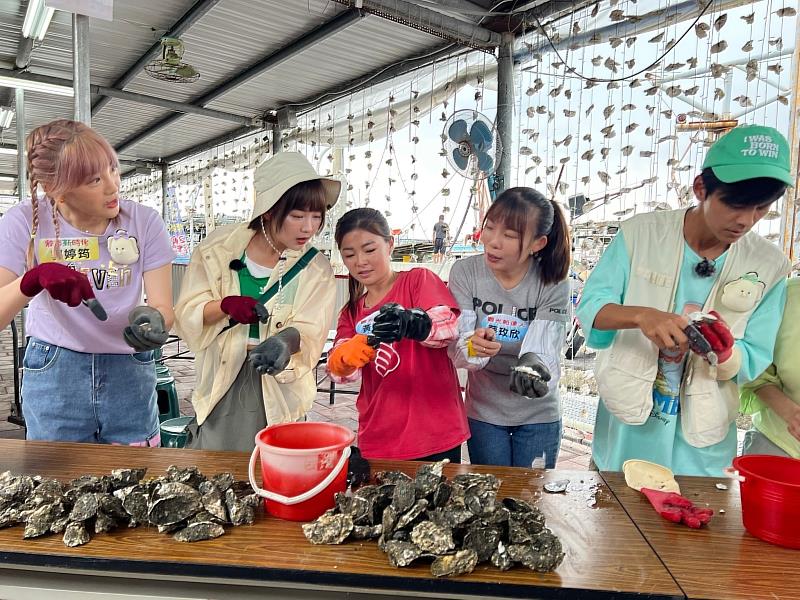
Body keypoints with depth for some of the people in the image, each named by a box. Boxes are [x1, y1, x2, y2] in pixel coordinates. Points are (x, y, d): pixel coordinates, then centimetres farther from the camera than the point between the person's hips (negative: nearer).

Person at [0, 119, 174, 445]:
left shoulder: (144, 220, -10)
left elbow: (163, 307, -11)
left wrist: (153, 321, -34)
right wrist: (33, 280, -38)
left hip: (129, 373, 1)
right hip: (53, 373, 0)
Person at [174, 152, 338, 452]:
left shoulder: (316, 269, -7)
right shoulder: (219, 247, -5)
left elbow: (309, 334, -14)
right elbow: (187, 313, -3)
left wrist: (287, 340, -37)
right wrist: (225, 305, -23)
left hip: (278, 389, -1)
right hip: (220, 383, 1)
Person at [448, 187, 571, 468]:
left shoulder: (553, 285, -15)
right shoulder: (465, 272, -14)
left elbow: (543, 350, -22)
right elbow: (456, 348, -18)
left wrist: (533, 369, -45)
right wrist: (472, 348, -40)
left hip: (538, 415, 0)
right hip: (483, 413, 1)